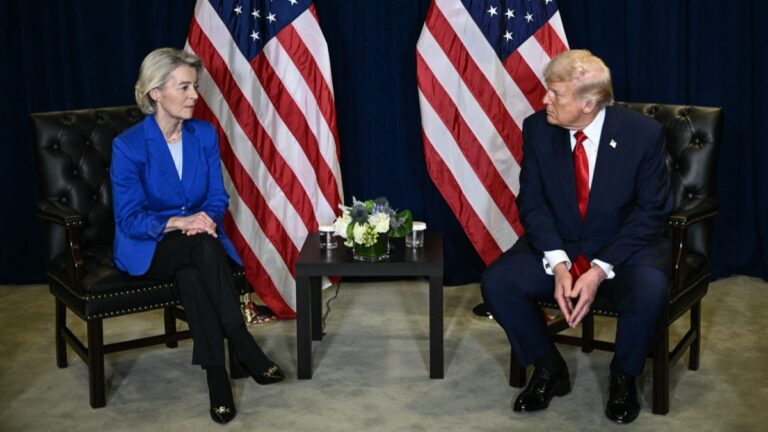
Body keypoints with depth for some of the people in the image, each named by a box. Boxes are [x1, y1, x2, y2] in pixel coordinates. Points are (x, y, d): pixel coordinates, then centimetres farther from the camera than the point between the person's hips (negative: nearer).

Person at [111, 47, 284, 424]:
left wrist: (205, 219, -23)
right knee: (202, 246, -36)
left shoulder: (205, 134, 0)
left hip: (197, 245, 3)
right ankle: (242, 346, -32)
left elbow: (217, 198, 2)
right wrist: (180, 222, -31)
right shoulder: (128, 145, -13)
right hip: (147, 248, -3)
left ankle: (217, 375, -33)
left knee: (190, 277, -34)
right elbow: (129, 219, -15)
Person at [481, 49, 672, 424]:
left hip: (626, 249, -2)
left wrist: (600, 271, -23)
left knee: (649, 292, -34)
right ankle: (549, 369, 4)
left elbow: (651, 212, -12)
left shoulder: (643, 133, -14)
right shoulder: (538, 128, -7)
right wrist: (558, 264, -21)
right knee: (496, 282, -21)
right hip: (557, 247, 3)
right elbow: (531, 201, -5)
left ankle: (623, 376, -1)